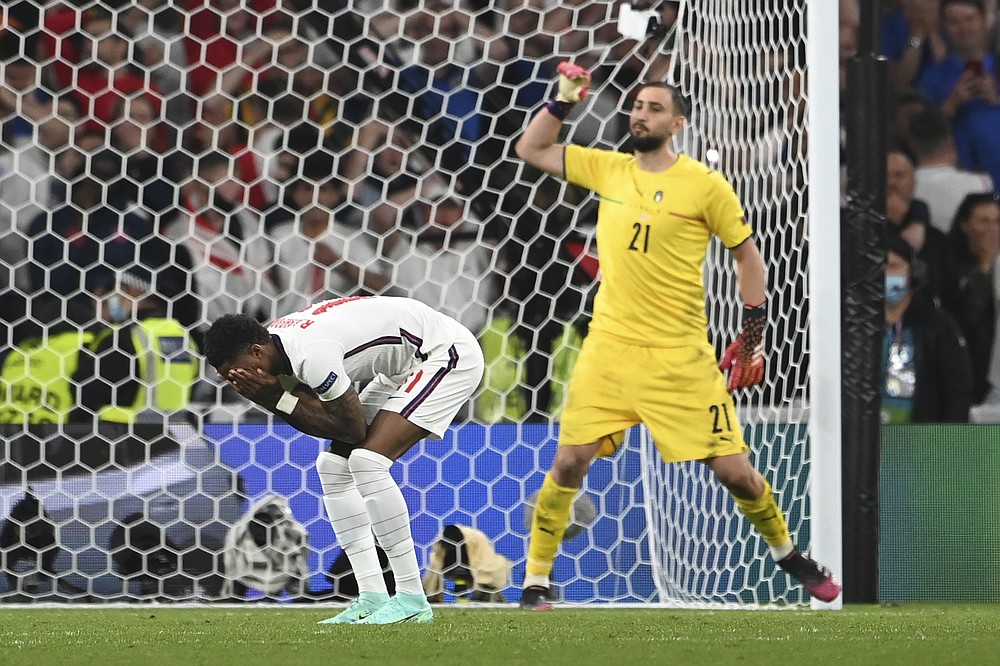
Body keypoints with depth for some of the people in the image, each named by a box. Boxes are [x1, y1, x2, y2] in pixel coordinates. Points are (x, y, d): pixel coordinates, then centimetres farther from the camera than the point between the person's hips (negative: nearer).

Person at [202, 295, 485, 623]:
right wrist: (274, 397, -17)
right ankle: (372, 598, 2)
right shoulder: (278, 347, -2)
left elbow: (354, 429, -23)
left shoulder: (312, 354, -32)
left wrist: (278, 400, -22)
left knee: (366, 460, -22)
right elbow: (317, 420, 0)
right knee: (332, 466, 4)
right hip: (402, 369, 10)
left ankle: (412, 599, -19)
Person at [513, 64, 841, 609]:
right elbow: (530, 150, 14)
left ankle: (786, 552, 24)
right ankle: (535, 580, 5)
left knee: (732, 469, -1)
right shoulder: (607, 169, 6)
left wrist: (753, 334, 2)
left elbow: (747, 254, 5)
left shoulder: (704, 185, -3)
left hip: (681, 357, -2)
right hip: (609, 349, 2)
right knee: (568, 463, -7)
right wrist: (563, 100, 1)